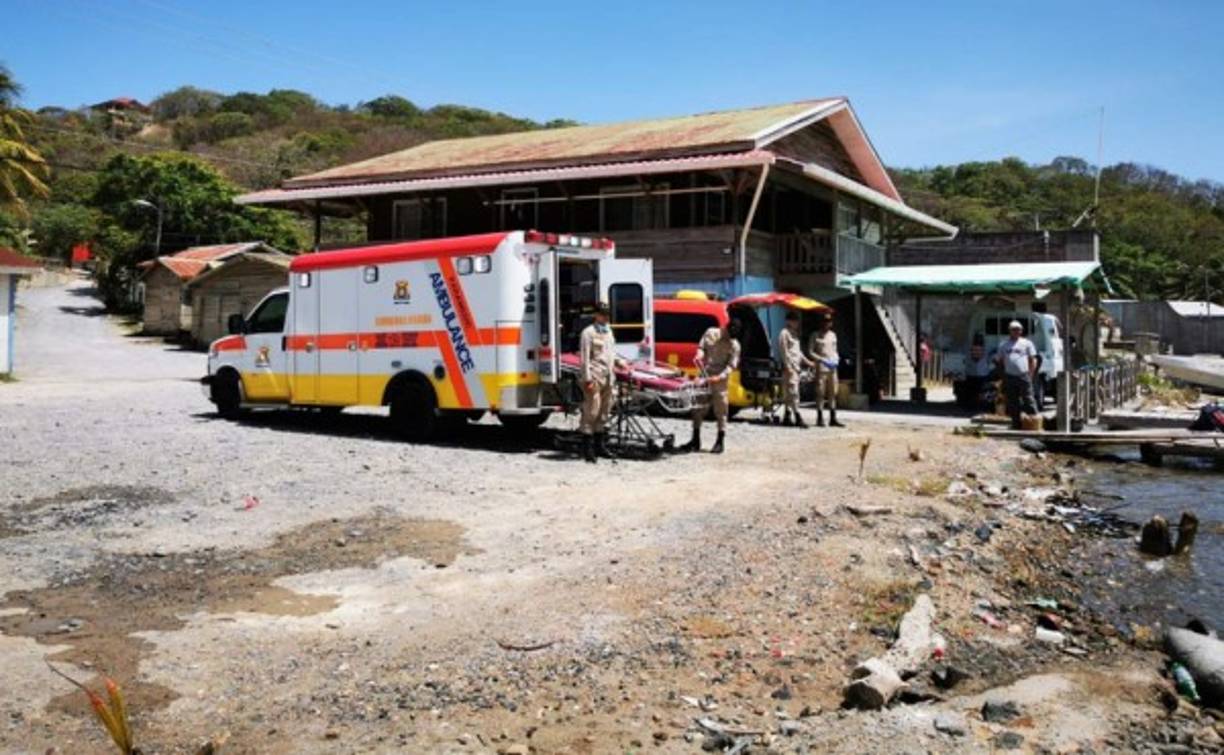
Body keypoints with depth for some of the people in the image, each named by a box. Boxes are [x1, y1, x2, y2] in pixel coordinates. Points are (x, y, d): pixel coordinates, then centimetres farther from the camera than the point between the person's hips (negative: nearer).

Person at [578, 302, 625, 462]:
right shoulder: (588, 332, -5)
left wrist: (618, 361, 9)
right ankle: (587, 448, -4)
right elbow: (585, 358, -10)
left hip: (608, 376, 8)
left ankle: (599, 444, 21)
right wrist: (588, 379, -16)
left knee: (604, 411, 12)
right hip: (595, 377, -8)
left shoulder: (608, 332, 19)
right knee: (591, 411, -8)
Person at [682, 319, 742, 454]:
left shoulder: (734, 345, -5)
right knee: (698, 408, 8)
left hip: (720, 380, -4)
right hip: (704, 376, 4)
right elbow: (701, 346, 12)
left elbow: (731, 366, -10)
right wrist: (699, 355, -11)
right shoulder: (710, 333, 4)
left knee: (720, 410, -2)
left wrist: (719, 377, -24)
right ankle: (695, 441, 18)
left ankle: (720, 443, 7)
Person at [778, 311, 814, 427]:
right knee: (793, 392, -13)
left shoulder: (794, 333, 20)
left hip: (797, 366, 9)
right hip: (790, 366, -9)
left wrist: (807, 361, 20)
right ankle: (798, 418, -17)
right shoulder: (784, 333, -8)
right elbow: (784, 351, -14)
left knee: (789, 393, 9)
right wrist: (789, 367, -19)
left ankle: (786, 418, 12)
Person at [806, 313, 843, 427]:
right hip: (821, 367, -6)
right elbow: (810, 352, -5)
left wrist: (836, 359, 2)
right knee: (820, 393, -5)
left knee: (833, 393, 5)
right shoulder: (815, 335, 0)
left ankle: (833, 419, 8)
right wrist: (823, 360, -16)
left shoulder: (833, 335, 17)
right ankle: (820, 419, -1)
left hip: (833, 367, 6)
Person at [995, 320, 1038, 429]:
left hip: (1023, 376, -3)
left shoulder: (1026, 343, 8)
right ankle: (1016, 424, 15)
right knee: (1012, 403, 7)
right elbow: (999, 360, 17)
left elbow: (1033, 360, 7)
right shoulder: (1003, 344, 14)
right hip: (1009, 377, 3)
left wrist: (1030, 374, -2)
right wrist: (1003, 373, 8)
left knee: (1028, 400, -7)